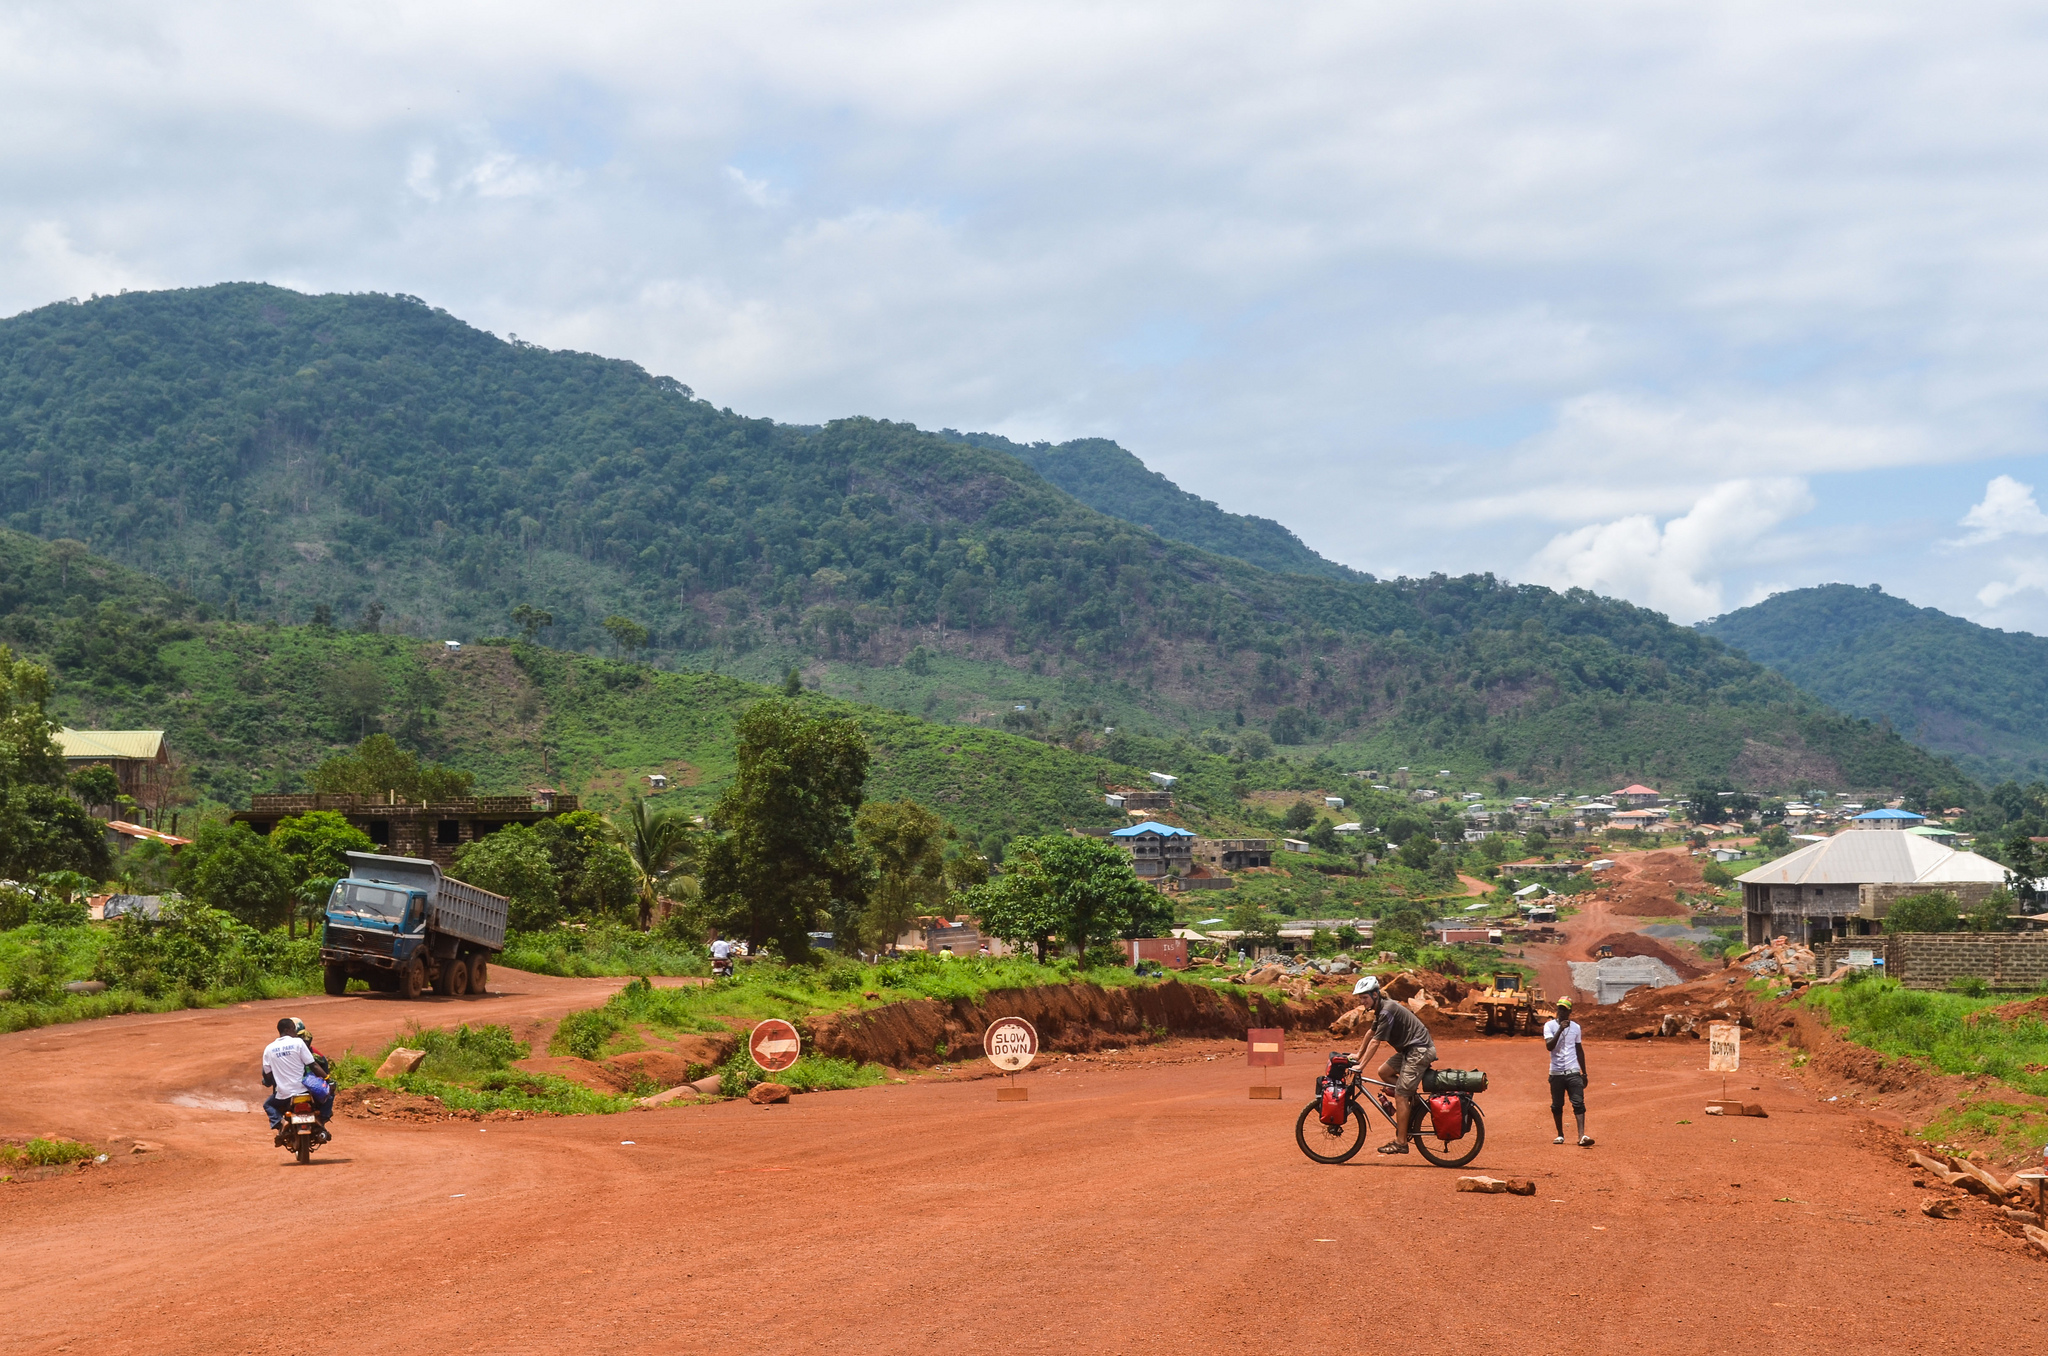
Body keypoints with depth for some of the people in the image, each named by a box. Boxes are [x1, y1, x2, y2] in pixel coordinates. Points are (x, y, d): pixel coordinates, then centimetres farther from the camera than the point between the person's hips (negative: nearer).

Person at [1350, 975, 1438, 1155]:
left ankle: (1401, 1143, -5)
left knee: (1400, 1095, -9)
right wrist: (1359, 1055, 34)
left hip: (1420, 1050, -10)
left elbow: (1375, 1042, -20)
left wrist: (1361, 1066, -17)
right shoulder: (1381, 1009, 11)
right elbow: (1371, 1033, 26)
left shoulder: (1387, 1010, -19)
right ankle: (1412, 1100, 13)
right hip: (1410, 1049, 10)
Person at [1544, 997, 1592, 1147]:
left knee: (1579, 1104, -11)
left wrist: (1584, 1073, 15)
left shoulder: (1576, 1027, 9)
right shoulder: (1549, 1026, 0)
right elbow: (1549, 1046, -14)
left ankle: (1582, 1136, -19)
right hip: (1556, 1073, -1)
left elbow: (1579, 1050, 16)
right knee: (1557, 1106, 7)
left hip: (1573, 1072, 1)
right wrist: (1560, 1030, -23)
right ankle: (1560, 1135, 22)